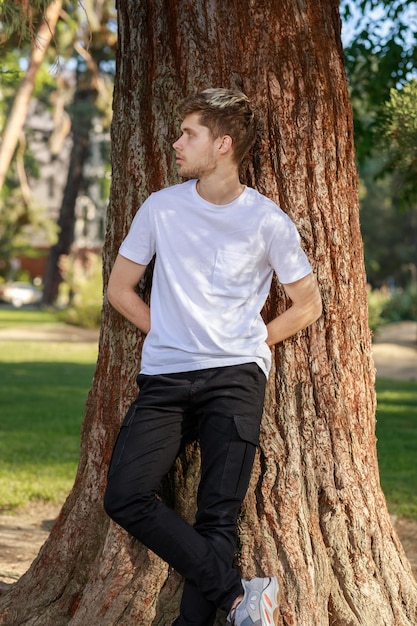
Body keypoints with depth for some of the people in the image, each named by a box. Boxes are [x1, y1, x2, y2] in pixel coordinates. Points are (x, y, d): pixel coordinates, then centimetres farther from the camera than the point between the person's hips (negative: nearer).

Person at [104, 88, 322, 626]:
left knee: (218, 515, -11)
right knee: (125, 496, -17)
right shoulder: (161, 207, 7)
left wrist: (248, 344, 4)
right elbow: (119, 288, 15)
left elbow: (308, 304, 12)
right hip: (164, 378, 2)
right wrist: (170, 337, 6)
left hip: (235, 378, -2)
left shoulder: (268, 222, 1)